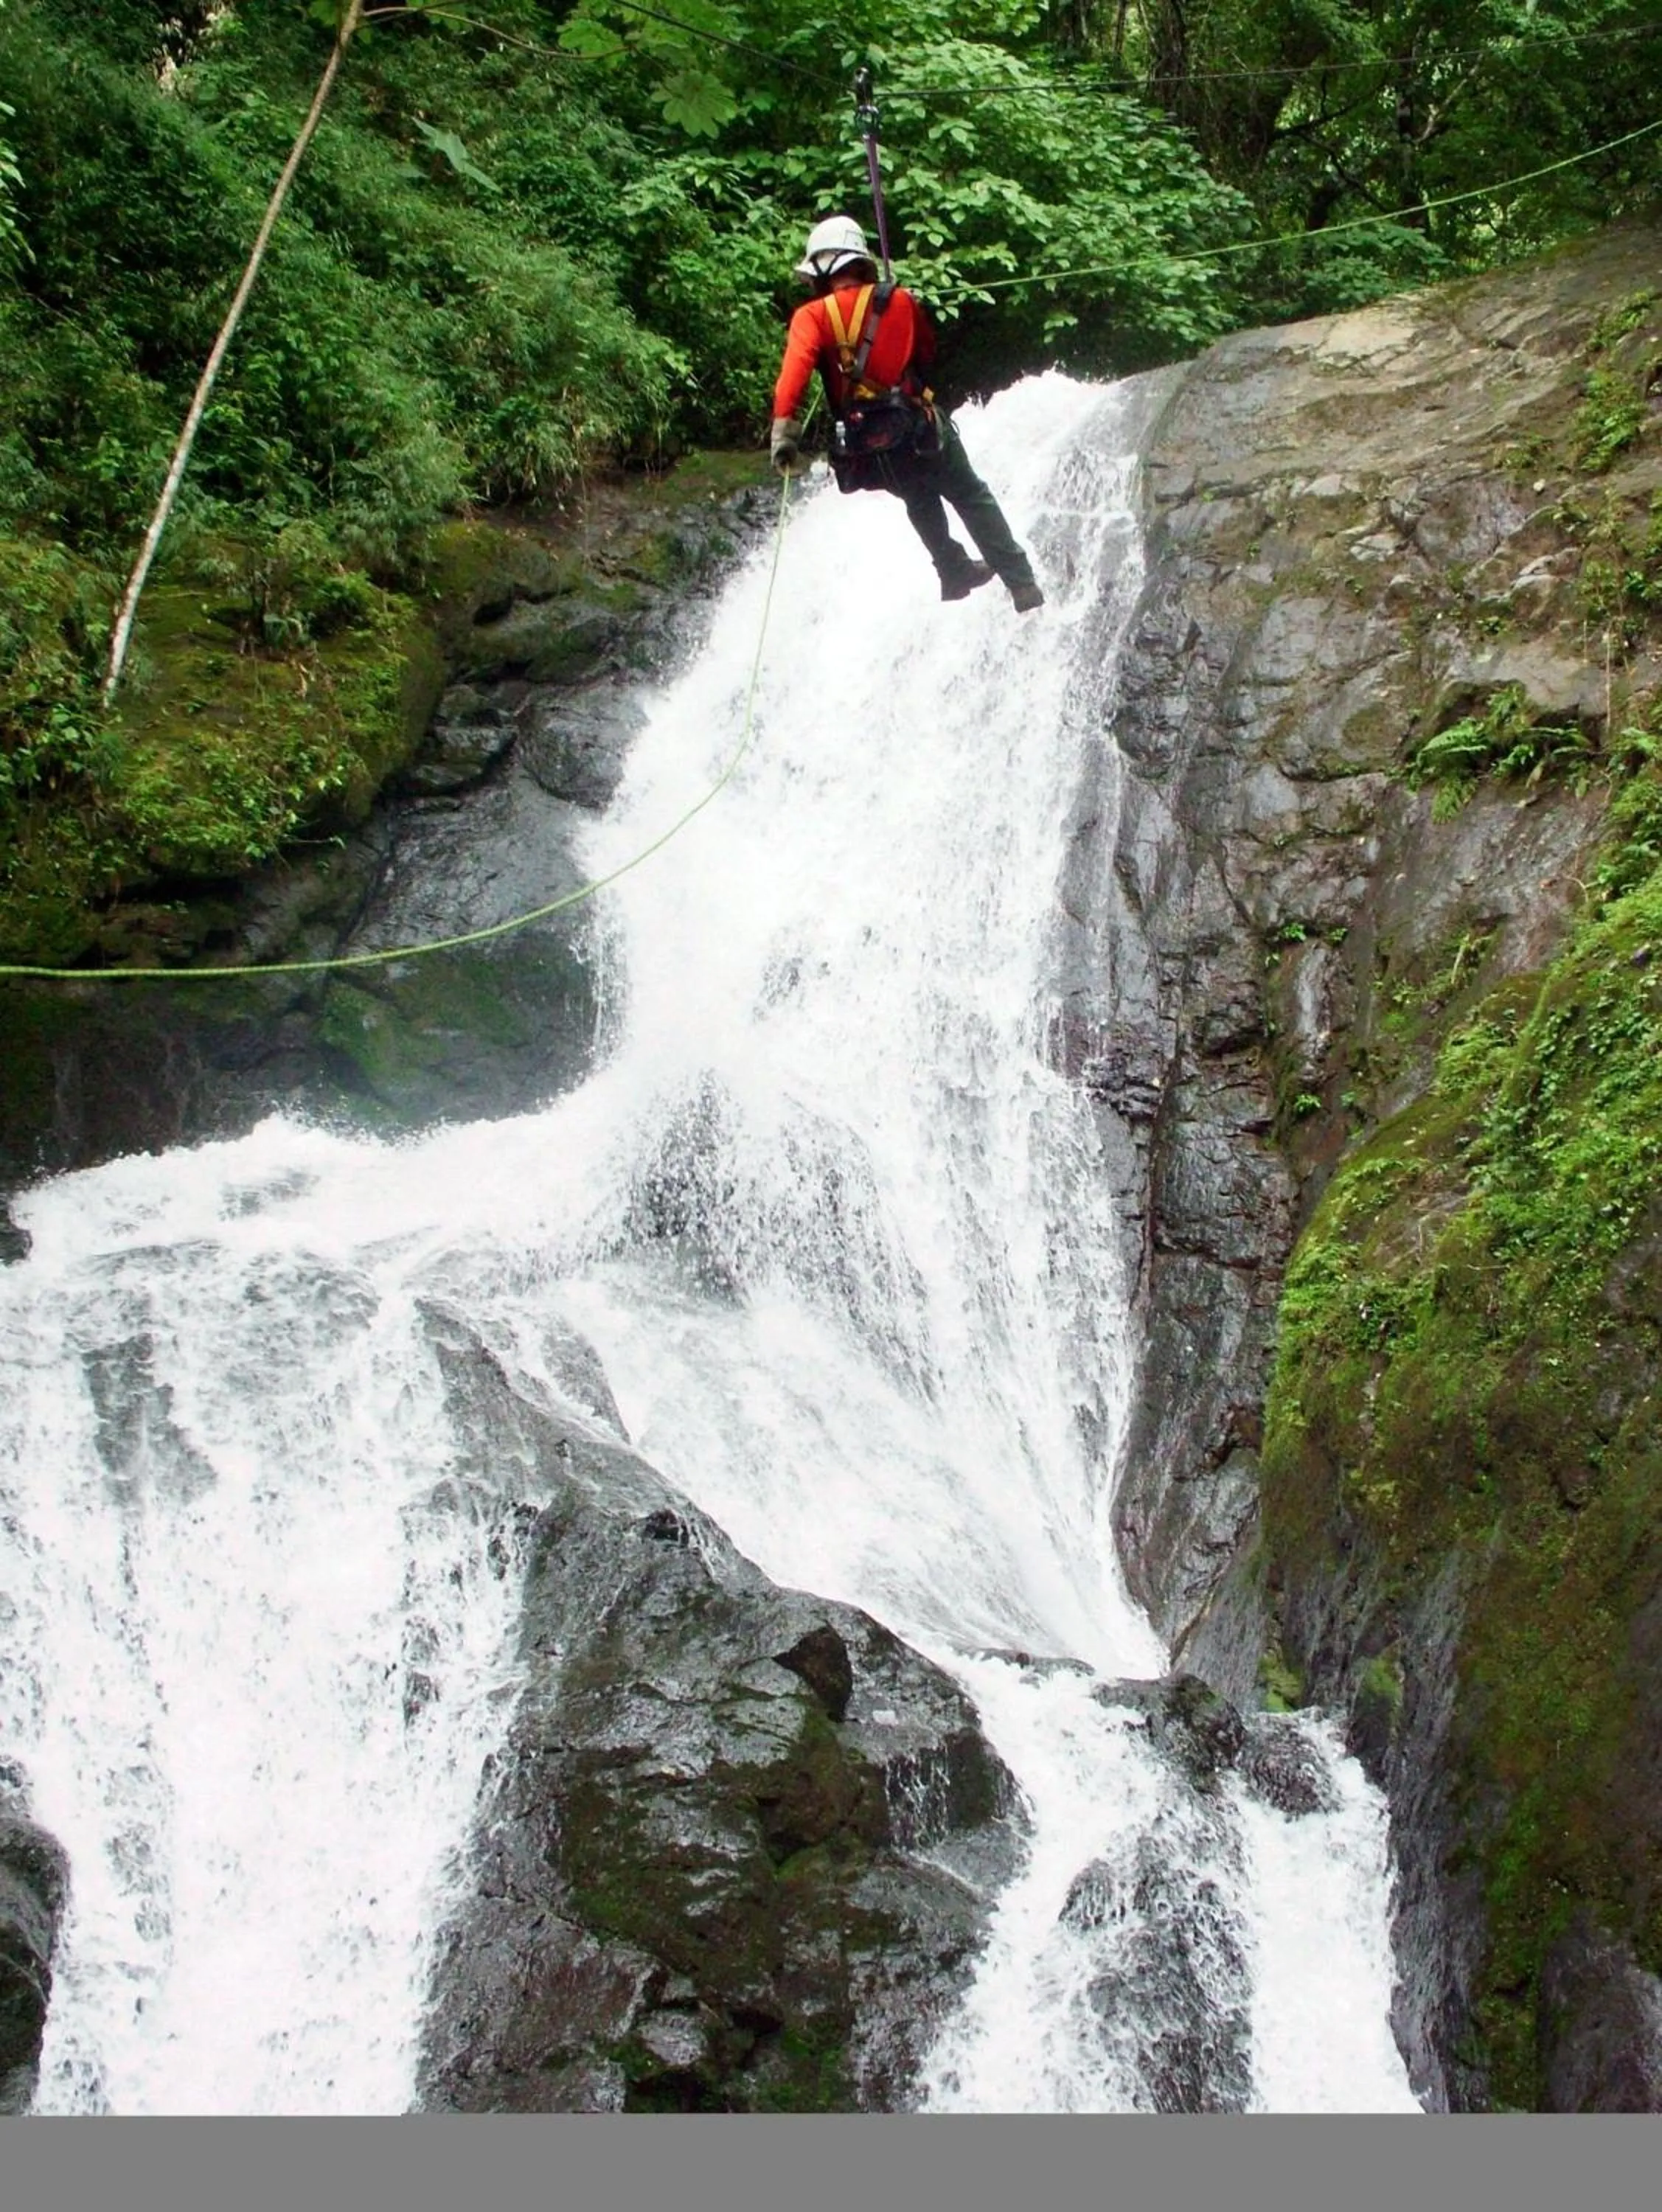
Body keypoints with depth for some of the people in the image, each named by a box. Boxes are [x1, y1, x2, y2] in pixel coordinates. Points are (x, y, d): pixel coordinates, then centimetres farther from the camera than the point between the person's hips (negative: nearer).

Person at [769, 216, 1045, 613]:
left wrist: (784, 434, -23)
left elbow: (795, 371, -18)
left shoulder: (811, 317, -1)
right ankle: (1023, 586, 13)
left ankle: (956, 573, 35)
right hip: (917, 429, -1)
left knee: (920, 498, 33)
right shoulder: (899, 300, 5)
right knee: (974, 500, 18)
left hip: (863, 450, 1)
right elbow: (928, 353, 20)